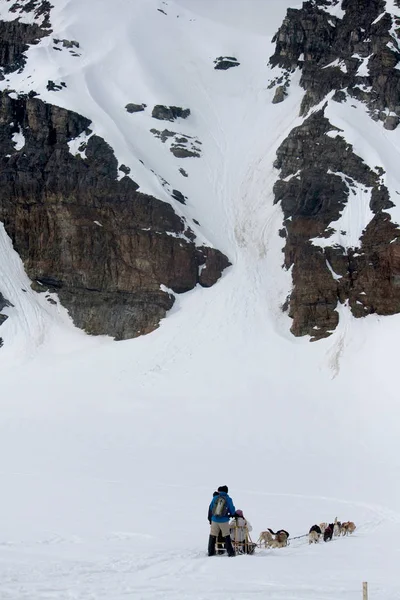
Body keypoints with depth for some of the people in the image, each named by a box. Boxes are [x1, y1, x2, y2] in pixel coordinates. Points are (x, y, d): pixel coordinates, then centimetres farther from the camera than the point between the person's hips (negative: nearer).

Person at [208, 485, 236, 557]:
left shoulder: (215, 498, 1)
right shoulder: (228, 499, -3)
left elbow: (210, 508, 8)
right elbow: (232, 510, 3)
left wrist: (210, 517, 22)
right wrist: (231, 515, 24)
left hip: (214, 520, 1)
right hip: (224, 521, -1)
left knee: (212, 536, 11)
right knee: (226, 537, 6)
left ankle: (211, 552, 14)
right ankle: (230, 552, 4)